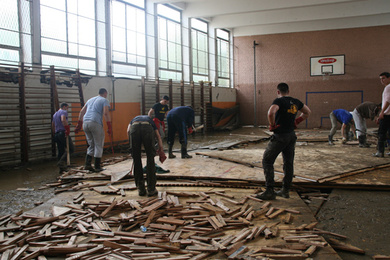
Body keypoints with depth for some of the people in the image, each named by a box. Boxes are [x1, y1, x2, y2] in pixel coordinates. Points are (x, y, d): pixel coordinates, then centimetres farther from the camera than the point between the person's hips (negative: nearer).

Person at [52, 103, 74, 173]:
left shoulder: (55, 114, 25)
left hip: (56, 135, 9)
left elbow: (53, 126, 28)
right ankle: (62, 162, -19)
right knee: (71, 149, -6)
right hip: (63, 133, -9)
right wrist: (68, 129, -21)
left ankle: (62, 169, 8)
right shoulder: (64, 112, -3)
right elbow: (63, 120, -23)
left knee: (61, 151, 9)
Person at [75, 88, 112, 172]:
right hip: (95, 123, -6)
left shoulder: (90, 100, 26)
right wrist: (109, 126, -11)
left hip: (85, 123, 6)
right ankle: (97, 167, 5)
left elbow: (81, 112, 21)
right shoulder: (104, 100, 6)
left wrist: (79, 124, 22)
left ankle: (87, 164, 8)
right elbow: (106, 113, -9)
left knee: (92, 145, 16)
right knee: (98, 145, 3)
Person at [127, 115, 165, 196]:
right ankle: (151, 189, 12)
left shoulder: (134, 119, 42)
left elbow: (128, 131, 19)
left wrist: (131, 143, 27)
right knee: (150, 158, 10)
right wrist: (161, 150, 25)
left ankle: (141, 189, 18)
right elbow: (158, 137, 26)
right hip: (148, 129, -1)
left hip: (134, 128, 1)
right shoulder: (150, 120, 41)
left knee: (136, 160, 12)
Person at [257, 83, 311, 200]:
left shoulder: (279, 101, -14)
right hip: (291, 136, 7)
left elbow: (271, 112, -33)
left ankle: (270, 191, -2)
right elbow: (307, 112, 22)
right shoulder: (296, 102, 8)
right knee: (288, 163, 14)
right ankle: (285, 190, 22)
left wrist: (272, 125, -17)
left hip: (279, 136, -7)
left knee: (267, 161, 1)